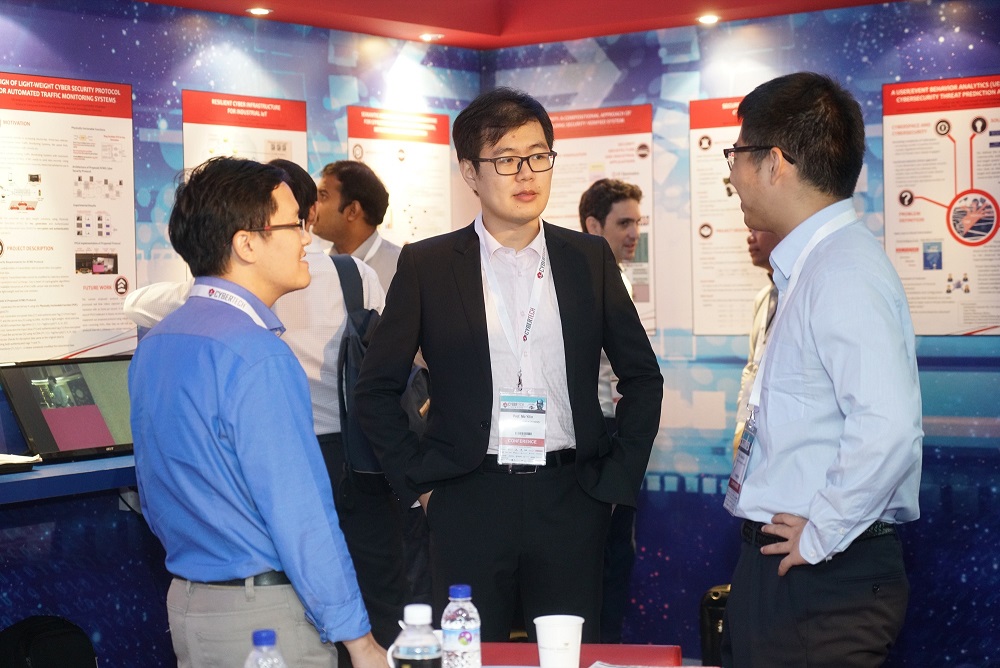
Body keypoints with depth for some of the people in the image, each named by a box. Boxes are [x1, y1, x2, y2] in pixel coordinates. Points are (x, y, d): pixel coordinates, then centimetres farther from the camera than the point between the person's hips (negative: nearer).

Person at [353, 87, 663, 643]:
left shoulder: (589, 258, 7)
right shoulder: (427, 265, 2)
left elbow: (643, 376, 13)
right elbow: (377, 389, 6)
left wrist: (619, 477, 6)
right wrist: (418, 482, 0)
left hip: (570, 498, 1)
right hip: (469, 503, -1)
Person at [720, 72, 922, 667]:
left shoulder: (845, 272, -18)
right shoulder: (808, 267, 13)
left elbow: (888, 424, -30)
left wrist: (822, 535, -21)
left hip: (824, 575, -9)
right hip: (779, 569, 9)